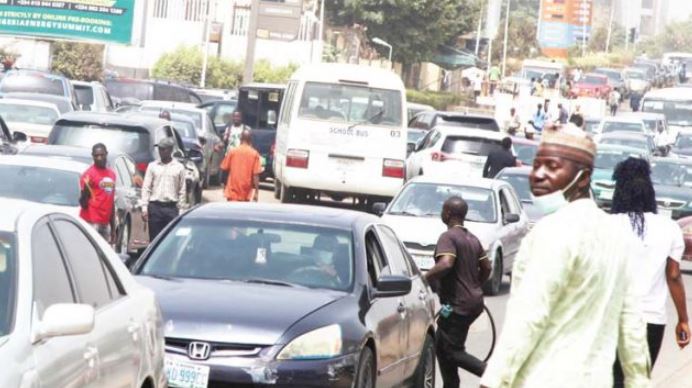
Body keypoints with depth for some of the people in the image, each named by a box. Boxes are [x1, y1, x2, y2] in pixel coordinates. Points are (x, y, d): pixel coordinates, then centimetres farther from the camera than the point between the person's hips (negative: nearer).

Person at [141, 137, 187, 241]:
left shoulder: (179, 167, 5)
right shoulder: (152, 166, 7)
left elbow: (182, 191, 7)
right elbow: (146, 188, 6)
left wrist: (181, 210, 2)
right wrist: (144, 208, -2)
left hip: (171, 208, -1)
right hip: (155, 207, 1)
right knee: (154, 239, 3)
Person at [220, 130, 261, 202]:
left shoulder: (232, 151, -1)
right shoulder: (254, 154, -4)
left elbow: (224, 168, 3)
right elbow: (256, 174, -8)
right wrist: (256, 192, -4)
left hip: (232, 191, 1)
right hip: (246, 193, 0)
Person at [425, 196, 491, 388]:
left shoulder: (448, 237, -14)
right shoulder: (472, 239, 13)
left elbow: (445, 264, -30)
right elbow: (486, 268, 18)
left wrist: (425, 277, -18)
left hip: (457, 304, -9)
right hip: (474, 301, 9)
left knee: (453, 351, -5)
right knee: (441, 347, 17)